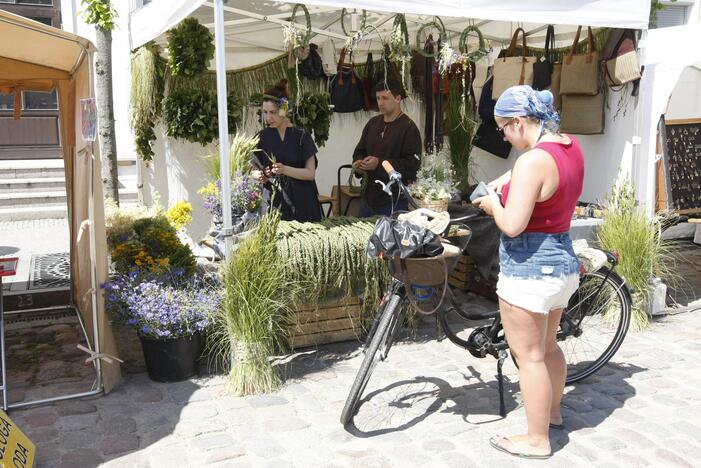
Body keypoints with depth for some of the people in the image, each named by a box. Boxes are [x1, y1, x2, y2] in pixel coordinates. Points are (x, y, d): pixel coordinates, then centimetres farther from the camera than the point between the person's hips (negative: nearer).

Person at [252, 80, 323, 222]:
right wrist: (258, 175, -14)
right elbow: (254, 168, 9)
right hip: (274, 202, 1)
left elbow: (311, 173, -6)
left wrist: (285, 169, -21)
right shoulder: (262, 137, 5)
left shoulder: (302, 137, -2)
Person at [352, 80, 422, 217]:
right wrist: (359, 162, -3)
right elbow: (360, 151, 21)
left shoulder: (408, 127, -10)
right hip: (369, 196, 7)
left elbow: (412, 164, -17)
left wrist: (380, 163, -21)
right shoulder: (373, 123, 12)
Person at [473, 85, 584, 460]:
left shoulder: (532, 161, -23)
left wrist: (492, 203, -8)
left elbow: (512, 225, -27)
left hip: (528, 269, -9)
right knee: (547, 346, 26)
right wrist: (508, 179, 15)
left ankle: (537, 440, 19)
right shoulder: (572, 147, 5)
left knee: (529, 356, 5)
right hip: (562, 263, 9)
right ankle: (553, 411, 45)